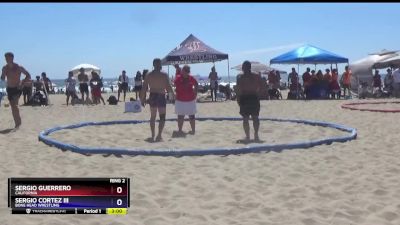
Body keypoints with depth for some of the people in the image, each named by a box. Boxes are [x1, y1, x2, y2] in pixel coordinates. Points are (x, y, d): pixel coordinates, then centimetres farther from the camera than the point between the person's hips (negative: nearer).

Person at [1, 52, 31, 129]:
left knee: (14, 104, -23)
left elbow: (28, 75, -4)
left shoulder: (19, 67, -10)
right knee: (13, 107, 9)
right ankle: (17, 123, 17)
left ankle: (18, 121, -13)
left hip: (17, 89, -5)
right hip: (9, 89, 5)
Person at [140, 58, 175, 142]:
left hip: (152, 96, 3)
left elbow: (144, 88, 1)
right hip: (161, 97, -3)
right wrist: (173, 94, 7)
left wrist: (143, 99, 8)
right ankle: (159, 135, -4)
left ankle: (153, 136, 21)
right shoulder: (164, 75, -7)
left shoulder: (148, 75, 2)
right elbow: (168, 87, -10)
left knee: (152, 117, 17)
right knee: (162, 117, 8)